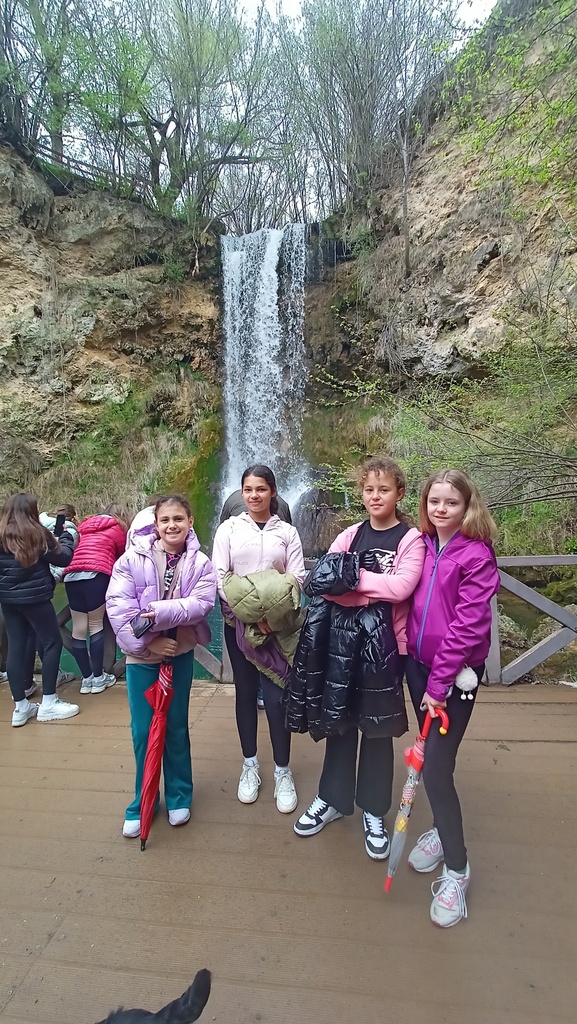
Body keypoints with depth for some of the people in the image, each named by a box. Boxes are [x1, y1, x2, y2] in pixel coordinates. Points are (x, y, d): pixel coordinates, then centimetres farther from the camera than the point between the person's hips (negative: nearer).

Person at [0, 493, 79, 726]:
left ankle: (20, 707, 16)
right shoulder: (37, 533, -12)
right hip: (34, 597, -6)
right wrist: (66, 536, 10)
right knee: (52, 643, 6)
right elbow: (63, 558, -5)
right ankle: (48, 704, 8)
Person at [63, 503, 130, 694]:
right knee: (96, 625, 4)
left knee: (79, 628, 5)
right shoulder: (118, 529, 15)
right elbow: (122, 557, 21)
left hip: (71, 575, 5)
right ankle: (98, 677, 8)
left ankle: (87, 678, 13)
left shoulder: (86, 525, 29)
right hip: (95, 574, -4)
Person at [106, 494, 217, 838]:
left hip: (181, 654, 1)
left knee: (176, 727, 14)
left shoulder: (200, 563, -5)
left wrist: (158, 612, -28)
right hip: (141, 656, 0)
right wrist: (149, 641, -18)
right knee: (143, 731, 8)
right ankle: (142, 803, 28)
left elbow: (201, 603, -18)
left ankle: (179, 796, 33)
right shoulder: (133, 559, -8)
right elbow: (118, 606, -14)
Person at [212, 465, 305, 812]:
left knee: (276, 695, -3)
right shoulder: (229, 529, 2)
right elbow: (219, 577, -5)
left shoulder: (287, 532, 3)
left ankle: (283, 771, 15)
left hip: (277, 625, -1)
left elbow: (297, 578, -1)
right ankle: (250, 765, 28)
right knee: (246, 692, 12)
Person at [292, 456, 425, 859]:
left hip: (386, 644, -3)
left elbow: (402, 587, -21)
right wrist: (373, 593, -19)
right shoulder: (350, 535, 6)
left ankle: (373, 813, 28)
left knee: (379, 727, 10)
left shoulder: (411, 539, -4)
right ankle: (332, 799, 34)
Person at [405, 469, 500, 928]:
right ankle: (443, 830, 42)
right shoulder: (422, 546, 2)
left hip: (457, 672, -6)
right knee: (431, 758, 18)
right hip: (420, 663, 6)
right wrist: (410, 656, 4)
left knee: (436, 767, -4)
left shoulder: (477, 555, -15)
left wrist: (439, 683, -16)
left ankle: (456, 868, 17)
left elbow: (468, 624, -18)